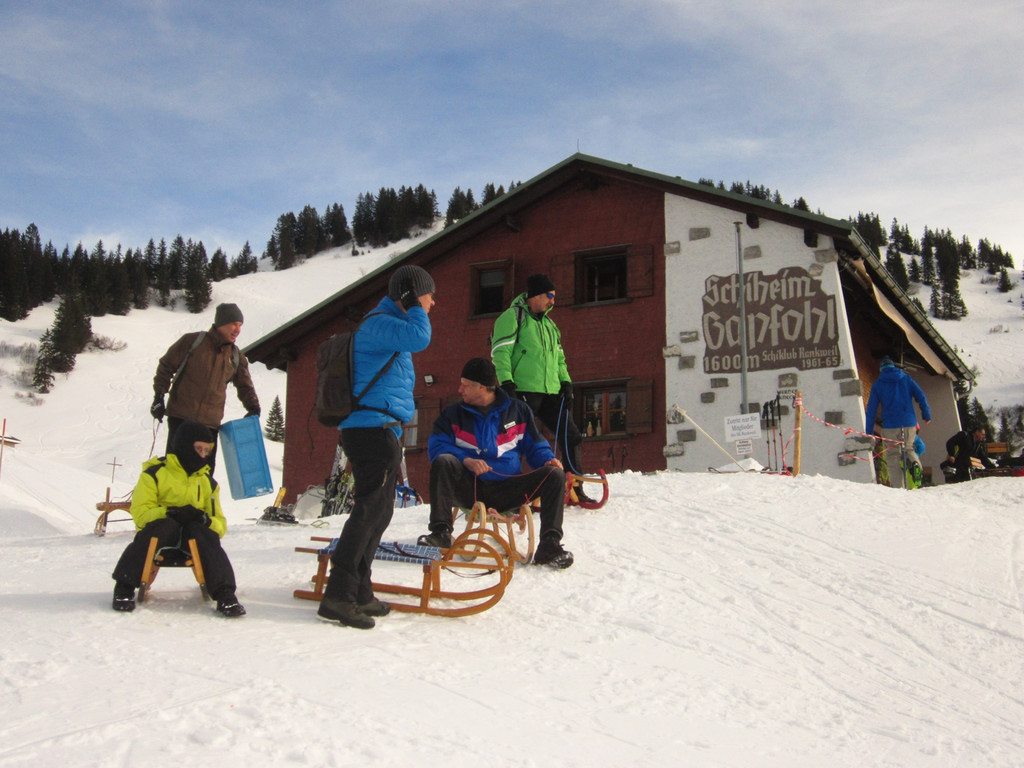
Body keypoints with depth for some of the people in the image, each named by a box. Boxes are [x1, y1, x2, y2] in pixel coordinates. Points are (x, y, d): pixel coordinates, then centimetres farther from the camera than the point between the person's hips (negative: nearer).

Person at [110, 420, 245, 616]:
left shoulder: (208, 482, 16)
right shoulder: (155, 474, 3)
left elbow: (220, 524, 9)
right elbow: (140, 513, -8)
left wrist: (204, 519, -15)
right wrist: (171, 513, -24)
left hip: (193, 534, 3)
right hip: (159, 529, -2)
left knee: (201, 532, -31)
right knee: (165, 525, -36)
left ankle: (224, 595, -39)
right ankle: (124, 587, -32)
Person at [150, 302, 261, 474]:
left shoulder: (236, 357, 11)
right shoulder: (192, 341, -1)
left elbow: (245, 386, 19)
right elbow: (166, 366, 4)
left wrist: (253, 408, 0)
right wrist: (159, 397, -1)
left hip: (211, 422, 4)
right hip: (181, 417, -4)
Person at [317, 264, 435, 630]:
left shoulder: (389, 327, 23)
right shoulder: (378, 324, -11)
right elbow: (419, 338, -30)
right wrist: (416, 309, -9)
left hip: (381, 431, 11)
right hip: (373, 430, -11)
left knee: (378, 511, 13)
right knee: (370, 509, -14)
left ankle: (359, 592, 18)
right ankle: (337, 597, -15)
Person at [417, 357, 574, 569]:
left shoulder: (518, 411, 11)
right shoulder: (453, 414, 9)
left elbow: (536, 446, 14)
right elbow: (436, 446, -2)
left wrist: (548, 459, -9)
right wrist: (465, 460, -20)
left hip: (507, 491, 1)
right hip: (469, 489, 0)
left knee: (555, 475, -20)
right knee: (443, 462, -29)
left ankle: (549, 545, -23)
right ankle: (441, 533, -30)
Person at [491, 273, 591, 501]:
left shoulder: (549, 324, 23)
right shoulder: (512, 317, -1)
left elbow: (559, 358, 27)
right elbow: (500, 352, -10)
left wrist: (565, 382, 13)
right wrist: (507, 382, -18)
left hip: (550, 393, 7)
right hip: (523, 391, -7)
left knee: (570, 436, 5)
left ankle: (575, 489, 13)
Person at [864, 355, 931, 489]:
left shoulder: (877, 384, 8)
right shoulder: (906, 378, 12)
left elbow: (871, 409, 4)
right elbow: (921, 396, 2)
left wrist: (868, 431, 6)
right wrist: (927, 415, 10)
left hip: (890, 424, -2)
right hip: (909, 423, 2)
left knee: (892, 455, 3)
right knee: (909, 449, 22)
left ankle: (899, 487, -9)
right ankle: (915, 463, -11)